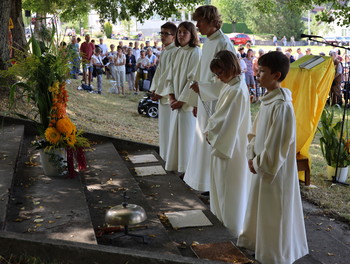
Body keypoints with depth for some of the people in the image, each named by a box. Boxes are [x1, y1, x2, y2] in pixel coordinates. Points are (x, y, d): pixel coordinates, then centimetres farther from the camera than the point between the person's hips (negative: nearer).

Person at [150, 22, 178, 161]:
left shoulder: (175, 52, -16)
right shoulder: (164, 51, 12)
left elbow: (169, 75, -18)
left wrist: (159, 92, -13)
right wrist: (154, 89, 4)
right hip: (162, 93, 9)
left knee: (169, 125, -3)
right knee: (163, 124, 16)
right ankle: (165, 154, 29)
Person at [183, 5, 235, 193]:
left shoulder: (223, 43, -15)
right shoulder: (208, 43, 12)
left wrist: (201, 87, -18)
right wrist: (197, 103, 16)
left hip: (216, 102, -9)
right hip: (205, 101, 9)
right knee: (204, 140, 14)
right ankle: (204, 179, 27)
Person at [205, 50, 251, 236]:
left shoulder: (237, 91, -22)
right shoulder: (230, 86, 7)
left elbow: (229, 123, -23)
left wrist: (210, 132, -10)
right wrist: (211, 131, 3)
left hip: (230, 146, -9)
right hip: (223, 143, 9)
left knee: (230, 187, 4)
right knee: (221, 184, 20)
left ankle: (233, 226, 19)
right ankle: (222, 217, 36)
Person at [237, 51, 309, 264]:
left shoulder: (282, 105, -25)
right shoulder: (268, 99, 4)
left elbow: (277, 143, -23)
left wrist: (259, 163, -13)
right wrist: (252, 156, 2)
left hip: (275, 169, -9)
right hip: (262, 165, 9)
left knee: (274, 212, 8)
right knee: (260, 207, 23)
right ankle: (257, 241, 43)